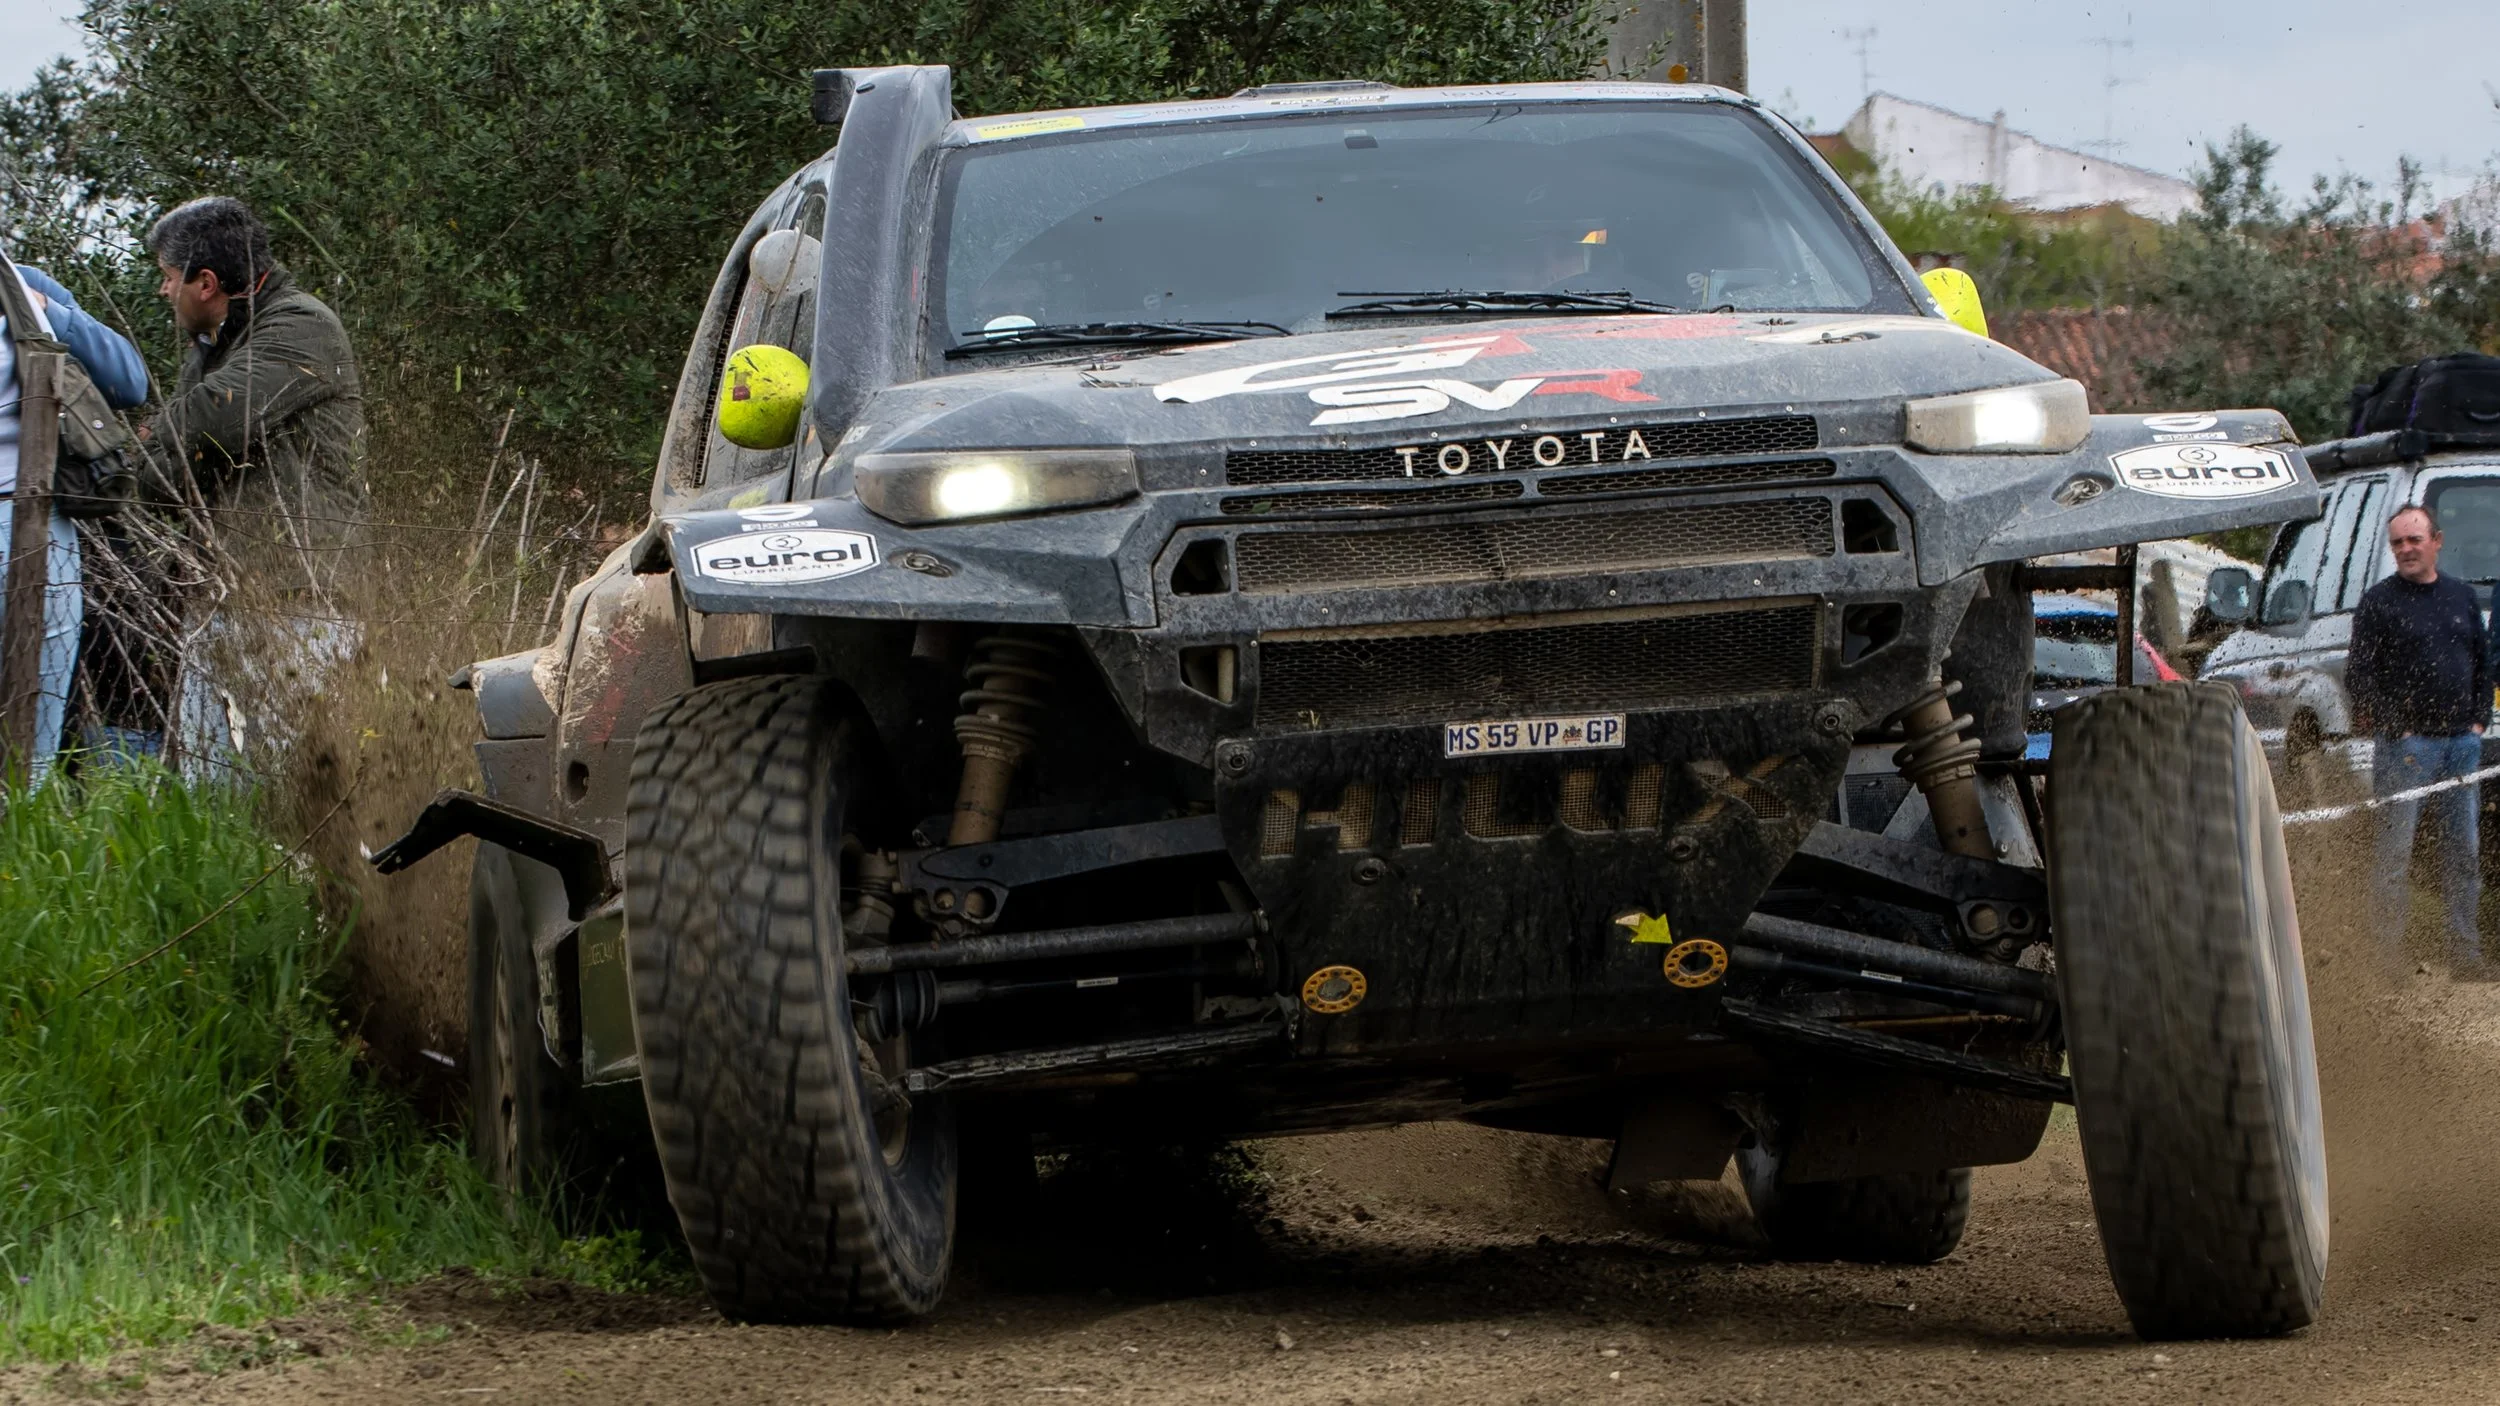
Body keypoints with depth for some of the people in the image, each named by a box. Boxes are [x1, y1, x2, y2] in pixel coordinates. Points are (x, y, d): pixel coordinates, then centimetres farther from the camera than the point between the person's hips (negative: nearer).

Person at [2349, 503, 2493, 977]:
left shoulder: (2462, 598, 14)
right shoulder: (2378, 602, -1)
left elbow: (2483, 663, 19)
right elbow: (2359, 675, -5)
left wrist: (2478, 720, 7)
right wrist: (2396, 728, -10)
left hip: (2461, 742, 5)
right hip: (2405, 745, -5)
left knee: (2463, 850, 7)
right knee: (2397, 852, -6)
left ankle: (2465, 949, 11)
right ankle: (2392, 951, -4)